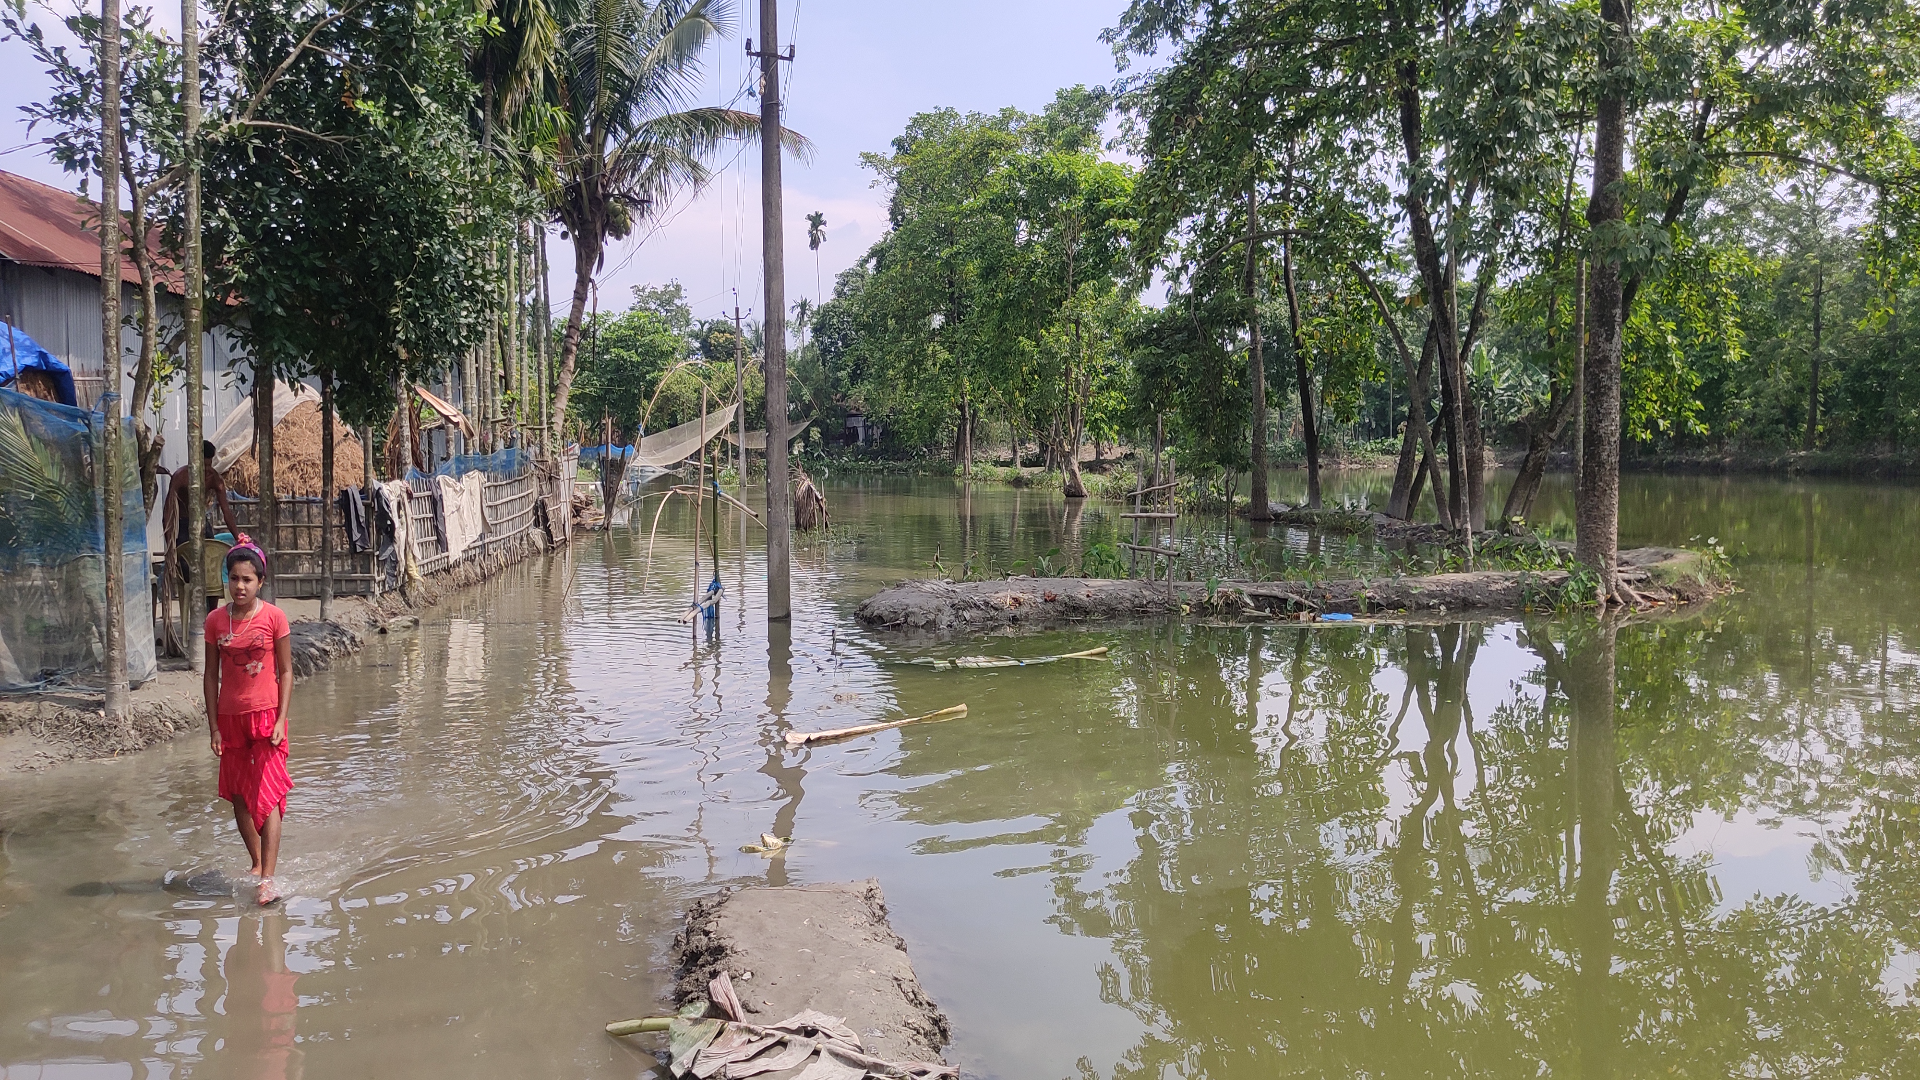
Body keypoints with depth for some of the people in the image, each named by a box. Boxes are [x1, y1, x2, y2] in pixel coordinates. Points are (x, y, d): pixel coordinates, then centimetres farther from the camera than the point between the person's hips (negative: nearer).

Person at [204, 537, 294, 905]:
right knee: (239, 796, 13)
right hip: (230, 718, 4)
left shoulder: (274, 617, -7)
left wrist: (281, 719, -9)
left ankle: (267, 879, -10)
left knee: (267, 795, -9)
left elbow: (285, 672, -3)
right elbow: (212, 675, 5)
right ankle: (257, 862, 31)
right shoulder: (215, 620, 1)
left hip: (267, 715, -4)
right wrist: (213, 726, 2)